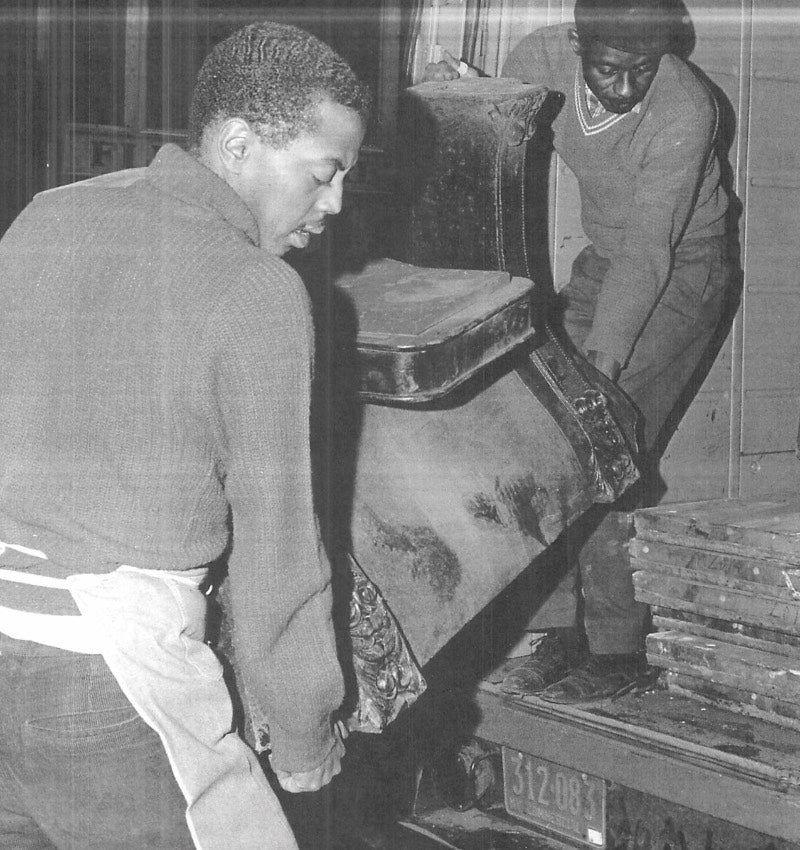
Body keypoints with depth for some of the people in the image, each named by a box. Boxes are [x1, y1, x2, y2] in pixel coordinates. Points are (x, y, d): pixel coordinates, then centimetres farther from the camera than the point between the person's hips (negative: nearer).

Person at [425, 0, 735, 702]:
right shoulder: (543, 58, -12)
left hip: (682, 272, -6)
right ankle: (564, 631, 6)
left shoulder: (684, 111, -29)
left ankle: (617, 650, -2)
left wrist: (602, 357, -37)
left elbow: (649, 254, -31)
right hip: (603, 262, 6)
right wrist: (451, 92, -14)